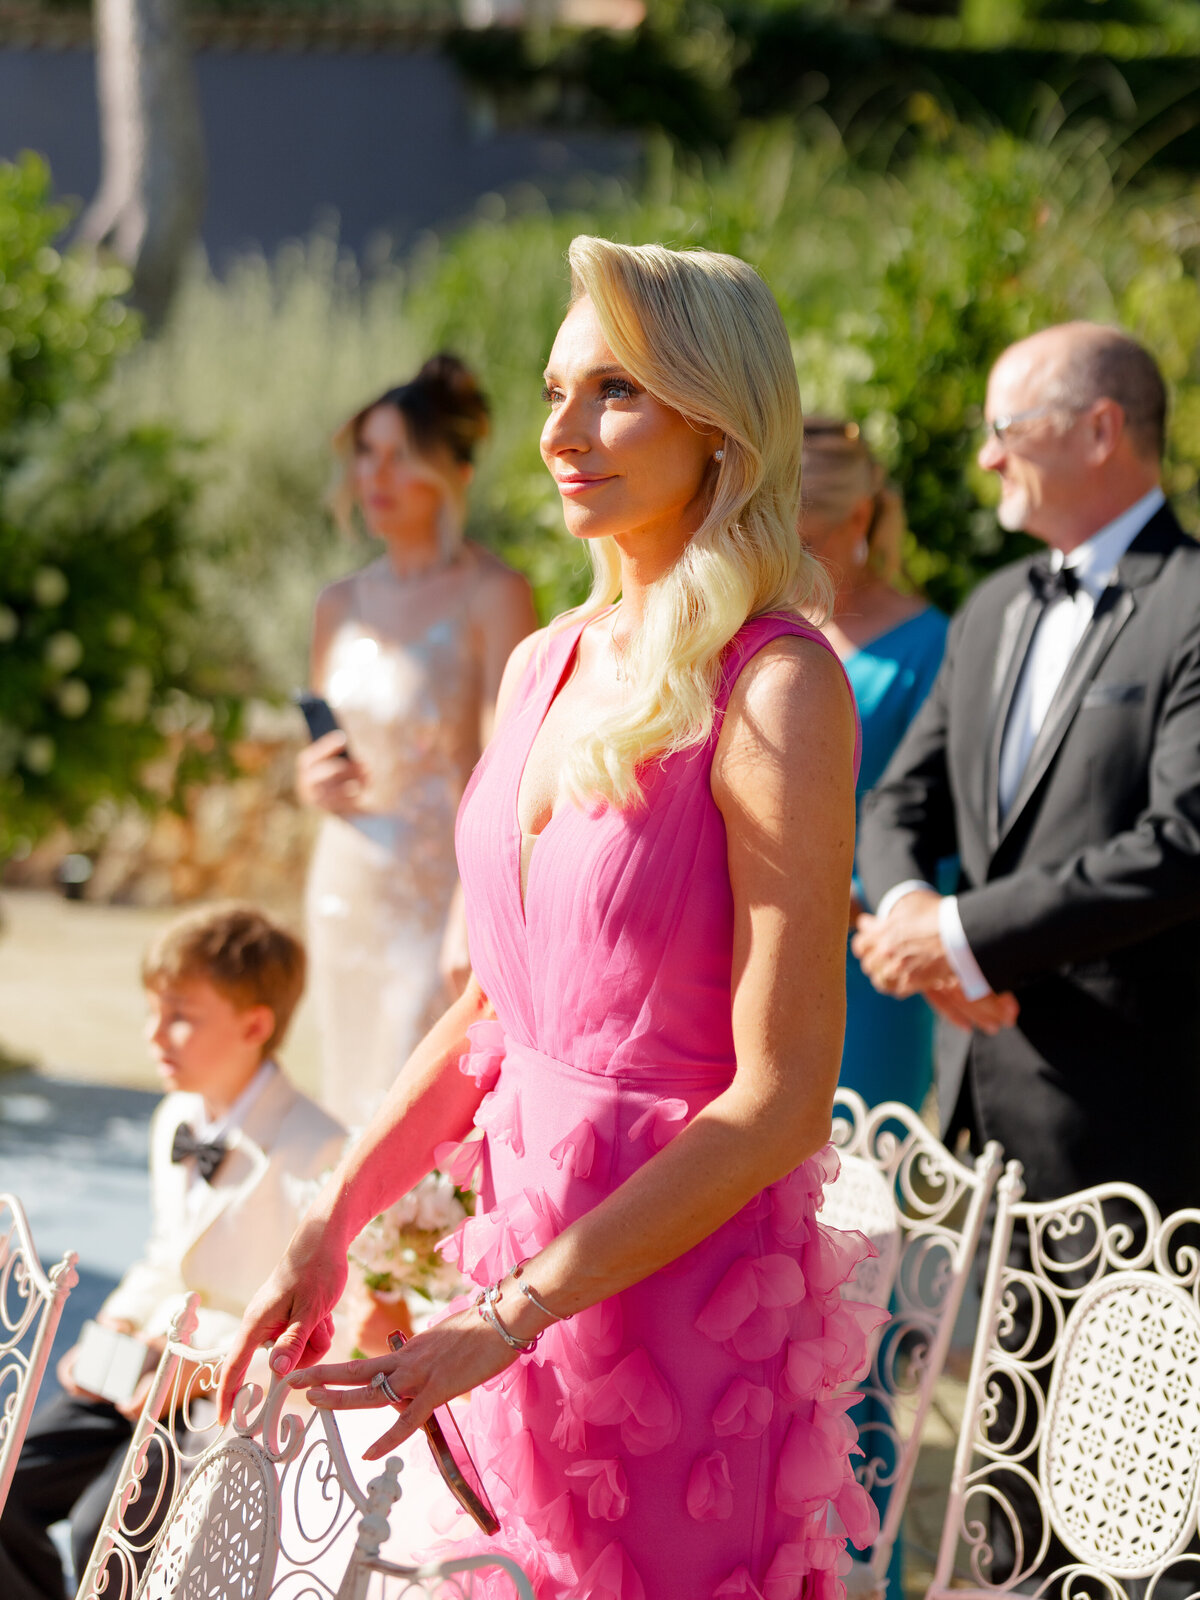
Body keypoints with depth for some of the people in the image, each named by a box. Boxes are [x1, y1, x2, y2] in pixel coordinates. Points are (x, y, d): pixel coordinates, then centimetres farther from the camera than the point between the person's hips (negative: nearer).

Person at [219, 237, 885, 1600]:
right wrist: (329, 1229, 7)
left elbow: (781, 1094, -18)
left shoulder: (776, 692, -15)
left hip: (686, 1277, -7)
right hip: (527, 1247, 7)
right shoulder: (545, 669, 9)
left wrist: (510, 1316, -19)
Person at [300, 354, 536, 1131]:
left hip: (445, 888, -7)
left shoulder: (493, 595, -9)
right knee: (350, 1112, 8)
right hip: (350, 891, 7)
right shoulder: (342, 604, 12)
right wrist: (313, 781, 0)